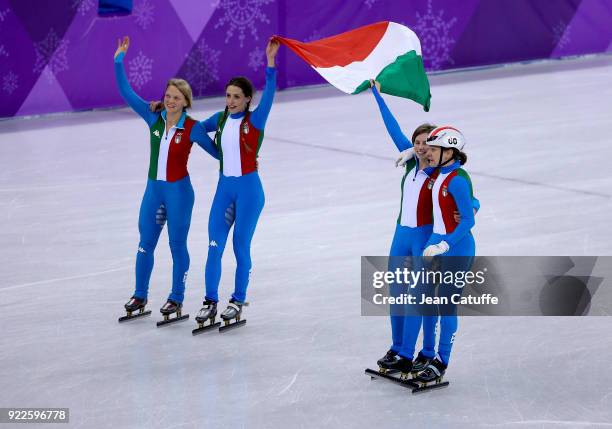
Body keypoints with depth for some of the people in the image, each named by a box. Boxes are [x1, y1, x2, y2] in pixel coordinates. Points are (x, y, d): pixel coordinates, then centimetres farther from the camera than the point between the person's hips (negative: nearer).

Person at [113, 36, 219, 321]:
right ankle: (140, 295, 22)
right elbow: (127, 93, -1)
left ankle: (176, 299, 15)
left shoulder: (193, 128, -10)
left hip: (179, 191, -4)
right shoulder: (154, 118, -2)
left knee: (177, 245, 5)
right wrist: (119, 61, -5)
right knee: (145, 242, 10)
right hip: (153, 189, 4)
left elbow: (217, 152, 0)